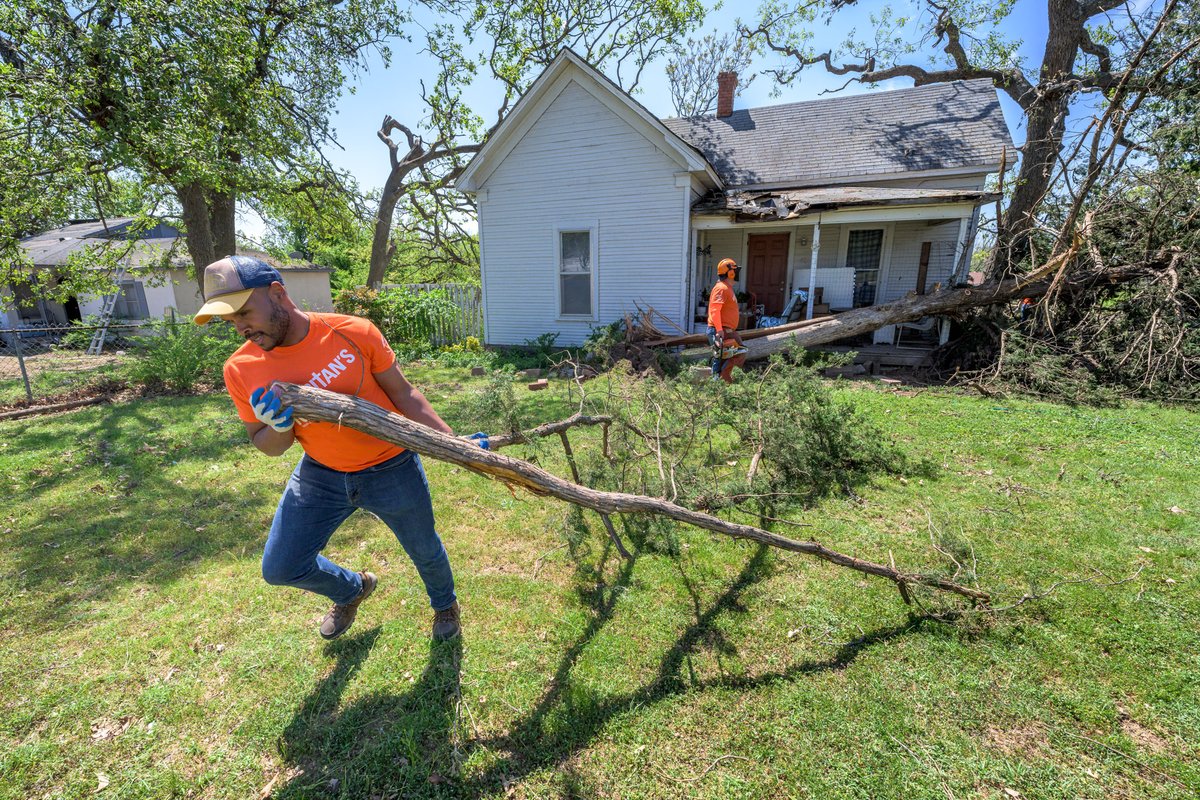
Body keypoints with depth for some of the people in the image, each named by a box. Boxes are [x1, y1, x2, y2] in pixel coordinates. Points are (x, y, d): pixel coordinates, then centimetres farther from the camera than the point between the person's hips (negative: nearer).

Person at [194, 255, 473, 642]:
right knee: (279, 568, 7)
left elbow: (403, 394, -9)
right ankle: (352, 589, 40)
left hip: (390, 468, -3)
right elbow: (269, 447, 1)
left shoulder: (354, 333, -21)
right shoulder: (241, 370, -11)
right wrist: (279, 426, -24)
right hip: (320, 474, 3)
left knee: (425, 551, 14)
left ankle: (445, 603, 50)